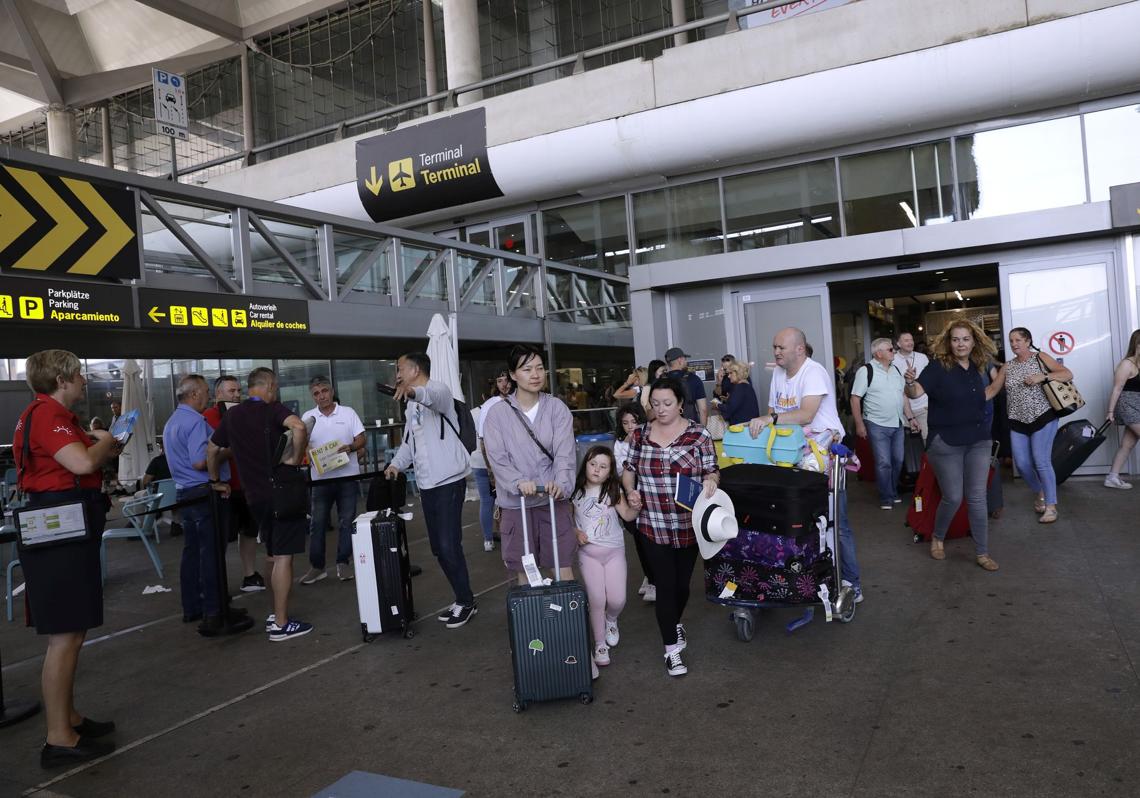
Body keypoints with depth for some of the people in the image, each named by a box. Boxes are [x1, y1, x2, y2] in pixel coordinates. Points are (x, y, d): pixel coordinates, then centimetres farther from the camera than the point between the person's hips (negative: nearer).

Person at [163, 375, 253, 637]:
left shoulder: (171, 423, 17)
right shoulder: (195, 421, -16)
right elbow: (200, 461, -24)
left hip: (184, 494, 10)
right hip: (205, 494, -10)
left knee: (192, 552, 15)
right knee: (211, 554, -8)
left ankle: (192, 608, 24)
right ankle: (214, 616, -7)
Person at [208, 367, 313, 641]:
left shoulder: (231, 416, 12)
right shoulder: (273, 409, -7)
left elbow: (212, 451, 20)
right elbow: (299, 427, -28)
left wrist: (216, 480, 30)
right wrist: (295, 458, -16)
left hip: (255, 497, 7)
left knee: (273, 556, 19)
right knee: (283, 557, -3)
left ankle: (275, 615, 26)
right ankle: (281, 625, -1)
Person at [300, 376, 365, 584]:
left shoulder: (348, 412, 3)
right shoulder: (308, 417, 5)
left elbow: (361, 440, 2)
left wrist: (350, 447, -19)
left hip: (347, 475, -1)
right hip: (320, 478, 1)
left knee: (346, 521, 4)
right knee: (317, 523, 3)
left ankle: (343, 563, 15)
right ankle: (316, 566, 12)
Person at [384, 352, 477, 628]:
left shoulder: (439, 390, -9)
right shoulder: (411, 405, 20)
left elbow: (432, 395, -35)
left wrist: (413, 391, -57)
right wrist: (396, 463, 8)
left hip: (449, 480, -9)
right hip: (426, 483, 9)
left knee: (449, 545, -8)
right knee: (439, 547, 11)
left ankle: (466, 602, 9)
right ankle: (462, 599, 24)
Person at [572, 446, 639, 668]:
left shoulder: (614, 491, -5)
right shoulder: (576, 492, -4)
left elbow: (627, 515, -13)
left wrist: (635, 507, -33)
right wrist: (576, 532, -11)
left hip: (614, 551, 0)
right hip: (588, 552, 0)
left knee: (617, 600, -2)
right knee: (596, 600, -2)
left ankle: (611, 620, 33)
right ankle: (600, 645, 16)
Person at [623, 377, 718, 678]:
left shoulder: (699, 434, -5)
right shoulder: (640, 435, 1)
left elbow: (712, 470, 0)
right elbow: (629, 468, 12)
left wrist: (711, 479, -22)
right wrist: (630, 491, -6)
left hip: (689, 524, 0)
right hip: (653, 525, 0)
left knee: (682, 582, 16)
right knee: (665, 584, 0)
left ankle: (675, 622, 46)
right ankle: (672, 649, 13)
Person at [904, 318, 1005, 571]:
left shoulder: (977, 367, 5)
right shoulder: (938, 366, -12)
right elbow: (915, 393, -23)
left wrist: (1003, 373, 19)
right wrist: (910, 382, -43)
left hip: (978, 441, 5)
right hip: (946, 443, -5)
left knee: (977, 498, 7)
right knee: (953, 498, 1)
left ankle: (982, 552, 18)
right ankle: (937, 538, 28)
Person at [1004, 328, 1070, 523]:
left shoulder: (1040, 358, -2)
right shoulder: (1007, 366, 8)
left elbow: (1068, 374, -7)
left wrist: (1042, 377, -19)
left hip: (1043, 417, -4)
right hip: (1018, 421, 4)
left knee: (1041, 462, -8)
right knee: (1022, 463, 0)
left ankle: (1051, 506, 4)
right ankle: (1039, 493, 28)